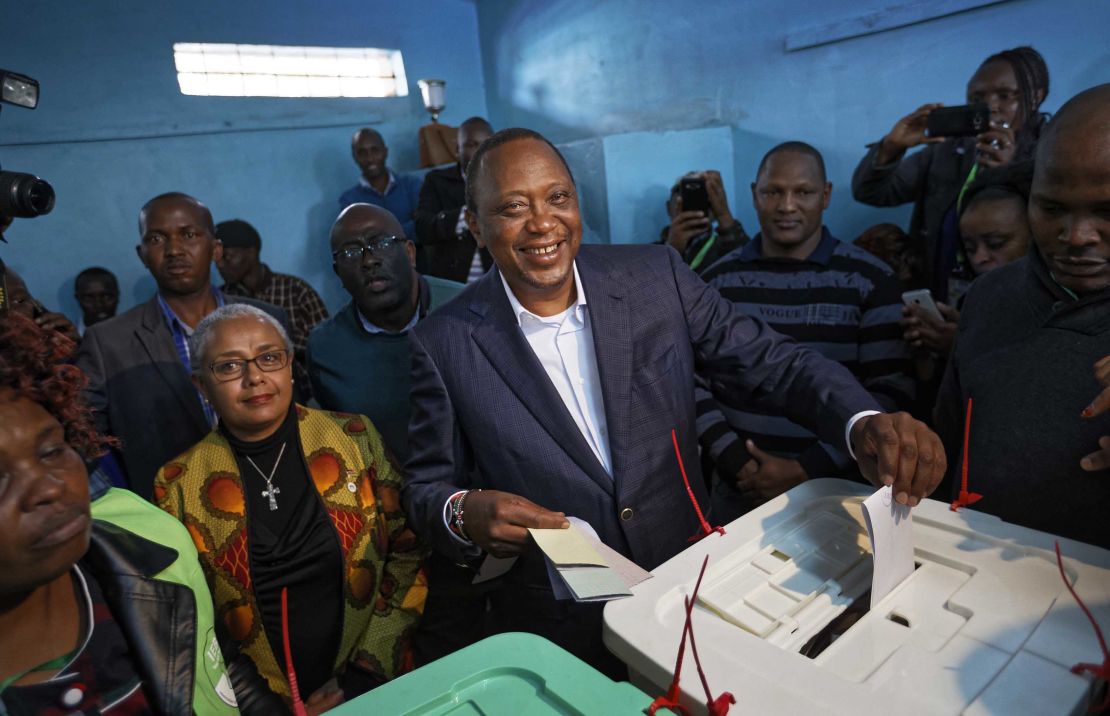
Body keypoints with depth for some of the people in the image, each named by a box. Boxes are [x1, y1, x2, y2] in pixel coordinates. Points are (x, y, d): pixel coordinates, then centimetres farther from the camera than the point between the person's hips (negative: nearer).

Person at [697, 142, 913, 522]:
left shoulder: (871, 280, -5)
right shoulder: (717, 280, 0)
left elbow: (890, 394, -7)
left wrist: (804, 471, -14)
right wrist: (734, 462, -12)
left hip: (837, 489, -1)